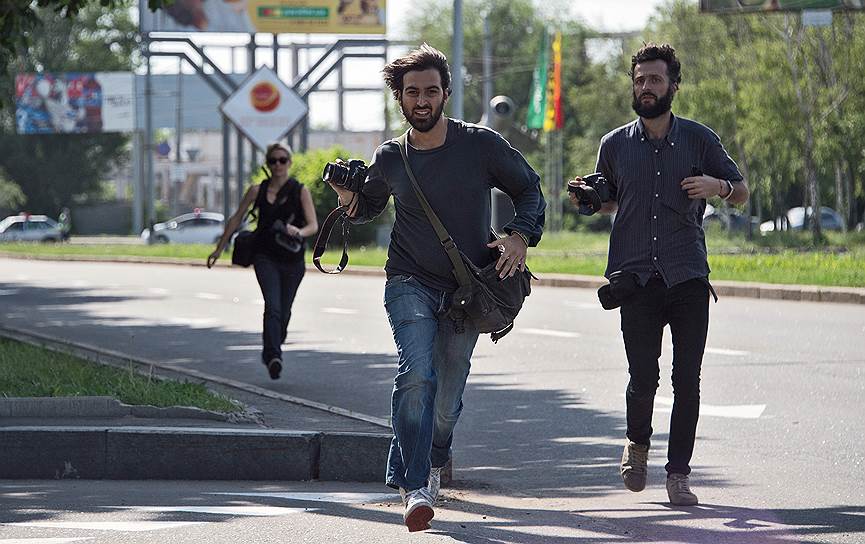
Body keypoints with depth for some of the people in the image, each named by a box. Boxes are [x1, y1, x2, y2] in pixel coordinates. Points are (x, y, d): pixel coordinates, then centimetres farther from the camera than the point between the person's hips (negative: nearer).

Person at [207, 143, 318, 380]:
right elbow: (236, 219, 13)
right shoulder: (257, 191, 3)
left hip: (292, 260, 1)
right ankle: (273, 356, -28)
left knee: (284, 312, 11)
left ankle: (271, 353, 35)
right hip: (266, 257, -1)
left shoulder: (300, 191, 0)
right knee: (272, 306, -20)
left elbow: (313, 225, -6)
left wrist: (299, 232, -30)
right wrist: (219, 249, 15)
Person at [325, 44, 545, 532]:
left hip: (466, 290, 0)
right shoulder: (390, 159, 1)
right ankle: (416, 489, -27)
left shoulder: (481, 145, -5)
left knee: (447, 399, 6)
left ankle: (431, 460, 39)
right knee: (417, 374, -23)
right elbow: (370, 207, 19)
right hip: (410, 284, 0)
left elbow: (529, 190, 6)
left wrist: (520, 237, -11)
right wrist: (349, 201, -4)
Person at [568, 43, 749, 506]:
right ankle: (638, 443, 22)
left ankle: (678, 474, 5)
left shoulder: (699, 139, 6)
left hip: (688, 277, 0)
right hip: (636, 276, 0)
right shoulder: (615, 145, 10)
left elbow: (741, 193, 14)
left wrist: (718, 186, -8)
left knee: (686, 380, -5)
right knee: (643, 377, -8)